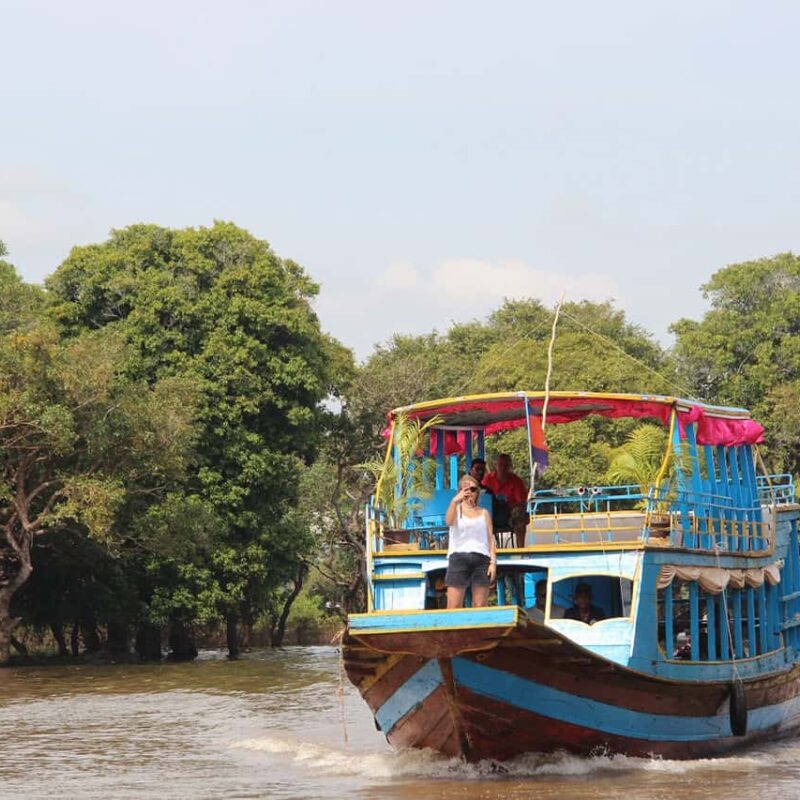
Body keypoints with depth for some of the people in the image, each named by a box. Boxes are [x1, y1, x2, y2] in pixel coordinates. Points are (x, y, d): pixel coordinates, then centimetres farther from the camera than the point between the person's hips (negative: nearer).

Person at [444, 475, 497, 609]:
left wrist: (493, 561, 1)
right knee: (454, 606, -11)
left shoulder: (484, 513, 18)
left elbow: (490, 538, 13)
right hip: (459, 557, -2)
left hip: (481, 558, 2)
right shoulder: (456, 509, 11)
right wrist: (455, 501, -30)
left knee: (480, 606, -3)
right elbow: (449, 521, -13)